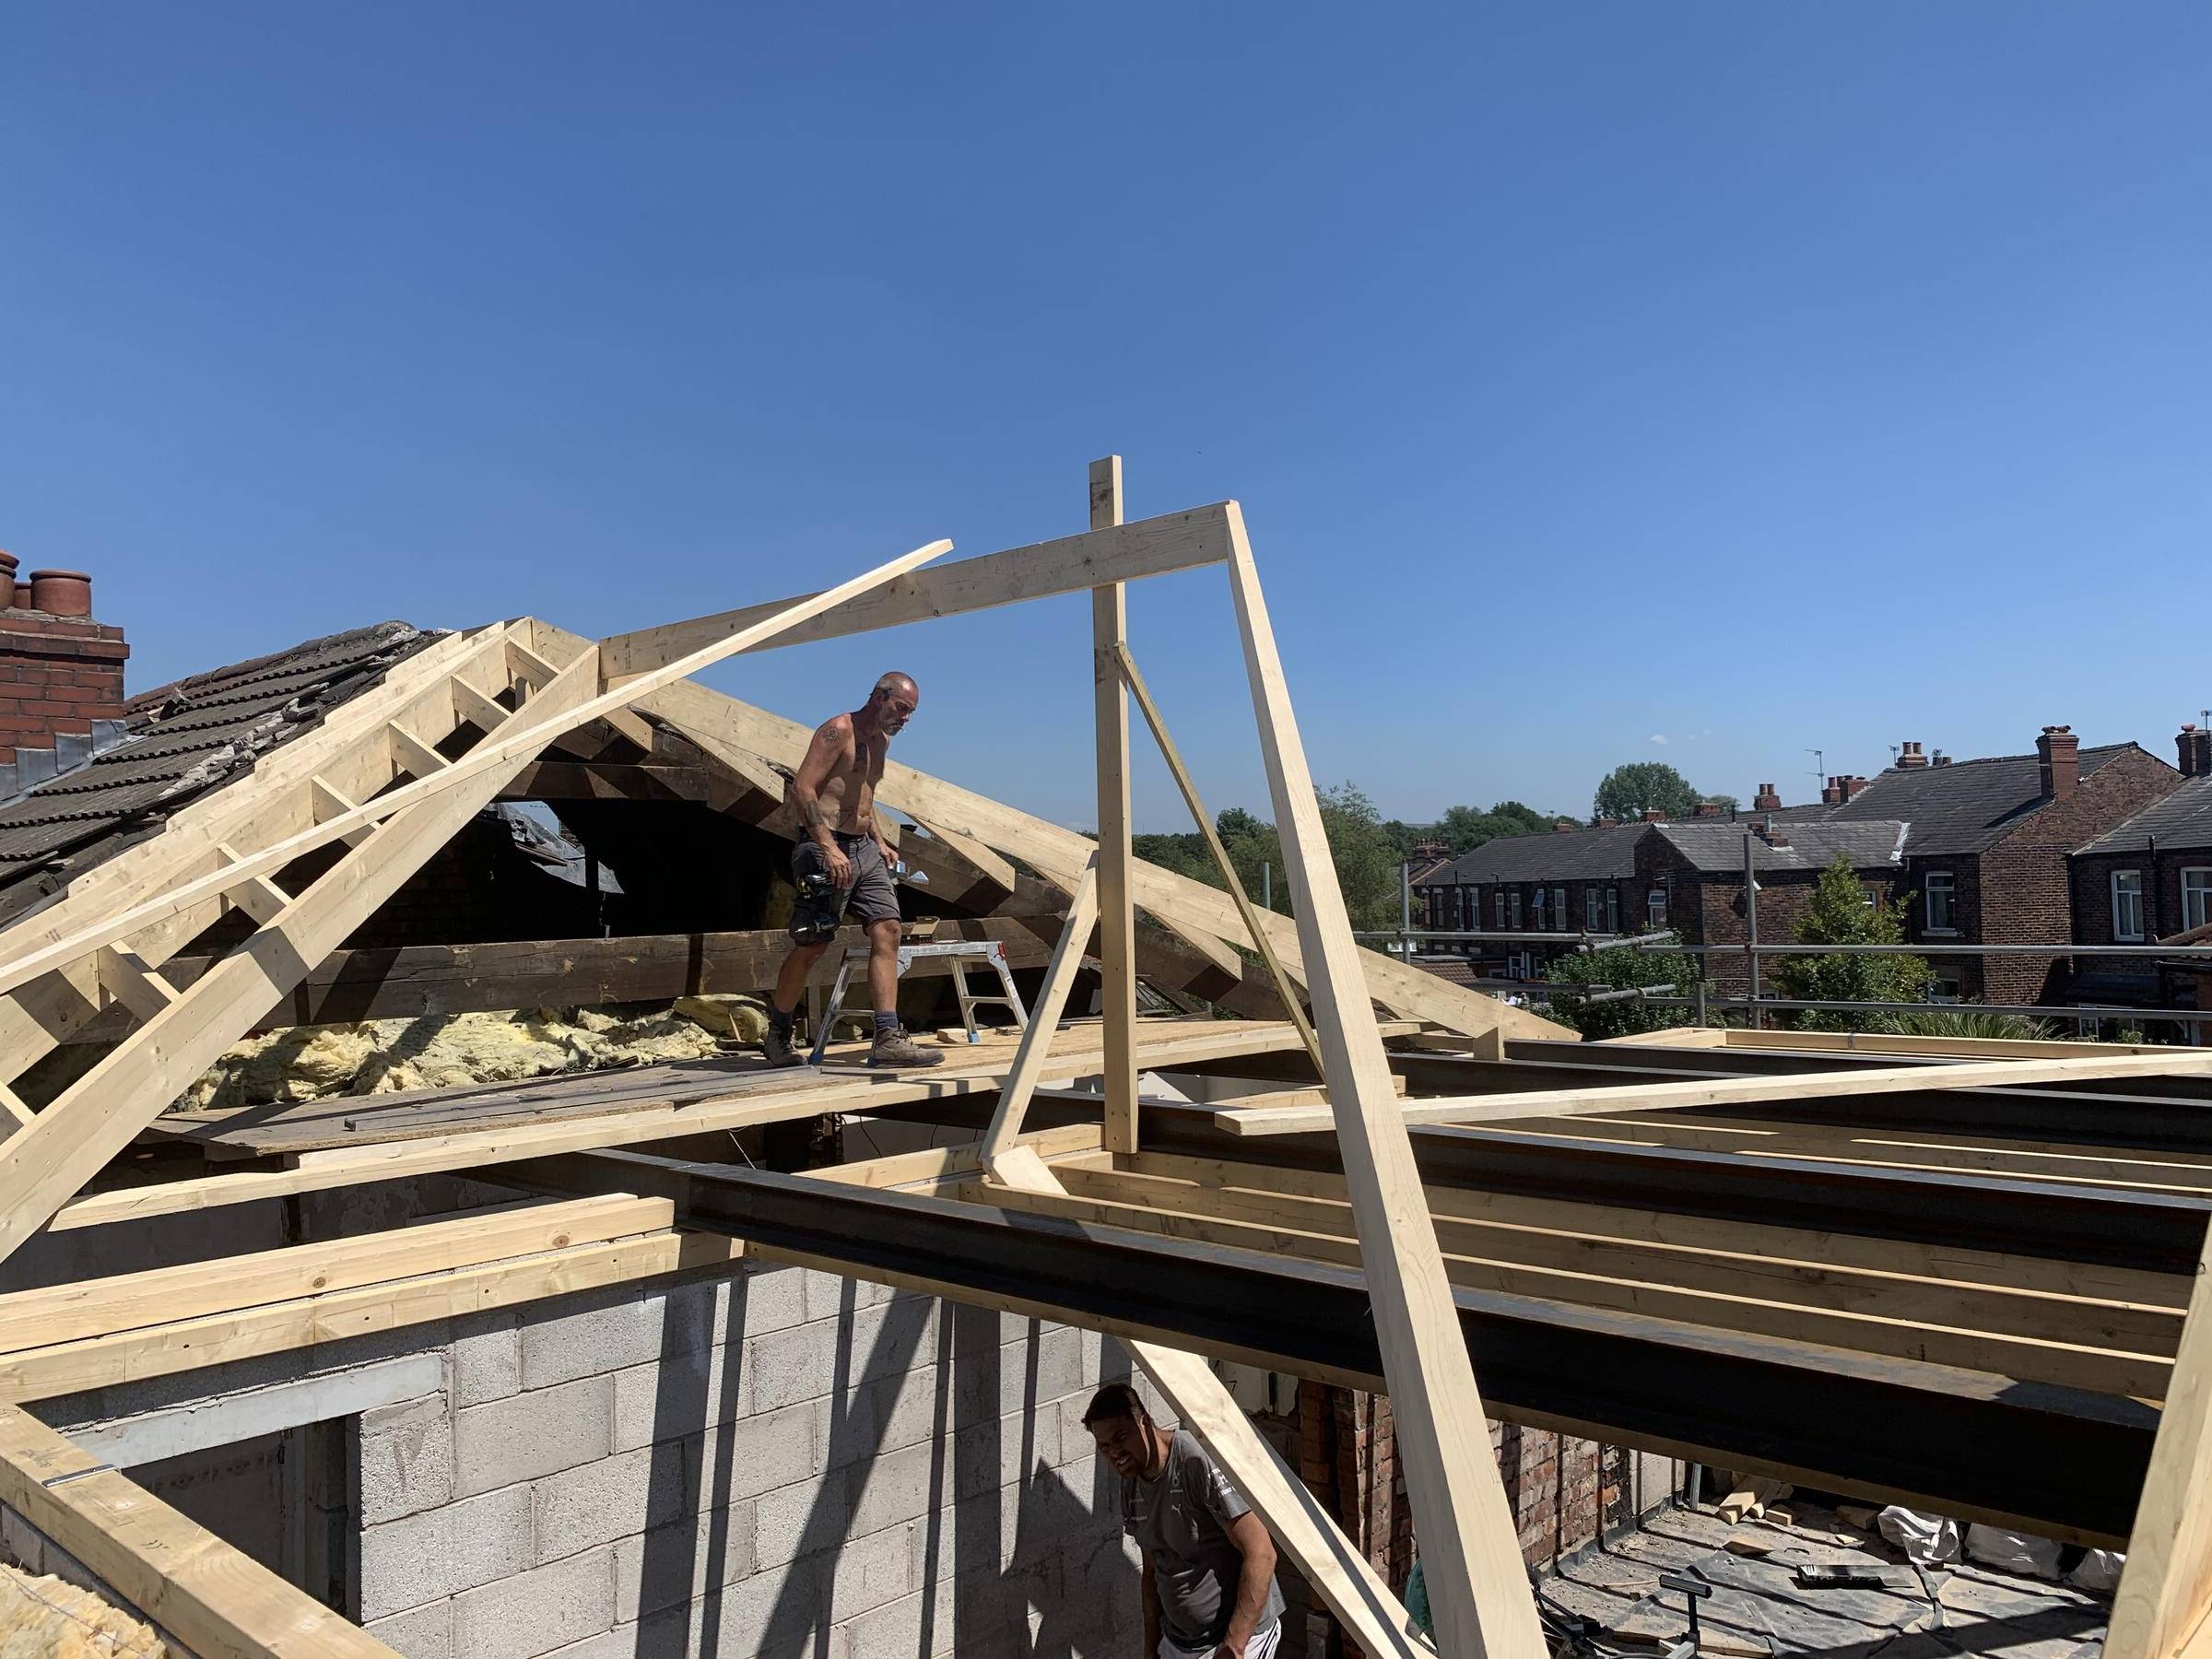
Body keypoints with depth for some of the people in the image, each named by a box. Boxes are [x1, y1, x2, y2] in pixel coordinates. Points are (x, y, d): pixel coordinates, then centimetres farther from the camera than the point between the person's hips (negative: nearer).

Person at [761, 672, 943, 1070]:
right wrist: (829, 849, -25)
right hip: (828, 849, -8)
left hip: (864, 849, 8)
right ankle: (777, 1034, 19)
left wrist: (879, 842, 19)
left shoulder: (881, 740, 18)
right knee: (811, 947, -1)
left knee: (887, 932, -5)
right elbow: (802, 788, -19)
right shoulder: (839, 731, -11)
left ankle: (888, 1039, -8)